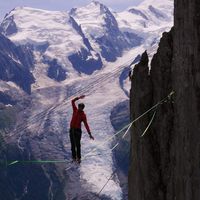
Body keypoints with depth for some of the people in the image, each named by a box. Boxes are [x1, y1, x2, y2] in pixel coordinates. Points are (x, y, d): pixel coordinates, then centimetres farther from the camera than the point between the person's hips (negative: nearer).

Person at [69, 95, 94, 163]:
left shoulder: (83, 115, -9)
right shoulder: (75, 110, 3)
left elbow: (86, 124, -15)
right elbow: (73, 101, 5)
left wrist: (90, 134, -21)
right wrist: (79, 98, -7)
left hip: (78, 130, -4)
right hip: (72, 130, 4)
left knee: (78, 145, -6)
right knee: (73, 145, 6)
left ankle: (79, 158, -3)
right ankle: (74, 157, 11)